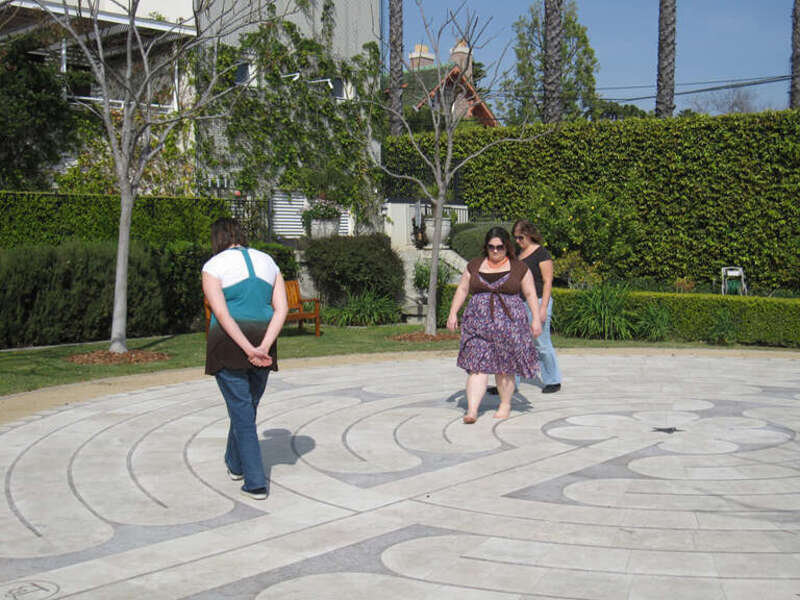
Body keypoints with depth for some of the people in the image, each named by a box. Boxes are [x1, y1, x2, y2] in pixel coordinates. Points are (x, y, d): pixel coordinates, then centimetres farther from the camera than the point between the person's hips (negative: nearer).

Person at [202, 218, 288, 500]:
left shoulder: (214, 266, -5)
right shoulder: (267, 262, 10)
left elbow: (221, 313, -17)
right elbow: (282, 309, -1)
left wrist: (249, 350, -20)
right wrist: (264, 347, -11)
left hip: (229, 346, -5)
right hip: (263, 342, 5)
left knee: (242, 412, 1)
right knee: (248, 406, 21)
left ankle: (255, 483, 1)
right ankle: (235, 464, 40)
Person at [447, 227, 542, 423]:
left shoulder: (519, 268, 3)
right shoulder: (474, 265, 9)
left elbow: (530, 294, 5)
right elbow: (462, 289, 11)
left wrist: (536, 318, -3)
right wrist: (453, 313, 2)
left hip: (509, 322, -1)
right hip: (479, 322, 1)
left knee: (504, 367, 5)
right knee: (478, 365, -9)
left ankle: (505, 404, 23)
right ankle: (471, 410, -14)